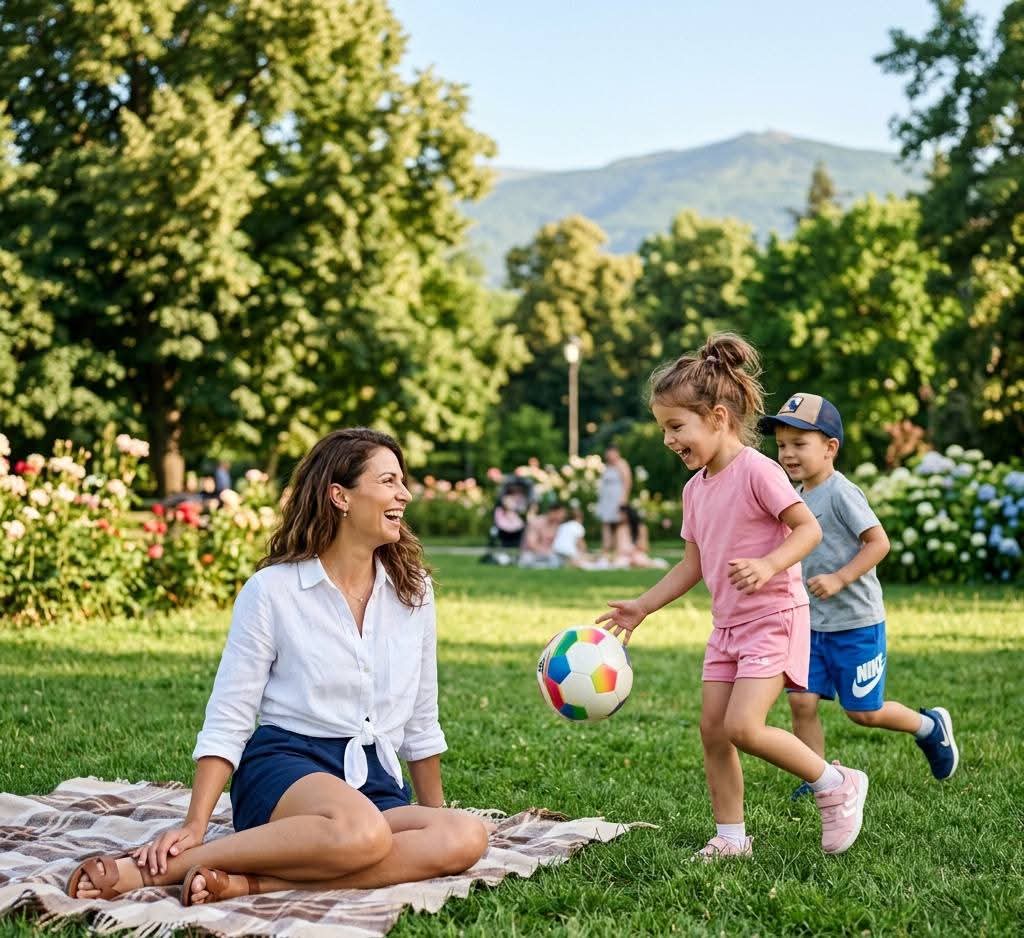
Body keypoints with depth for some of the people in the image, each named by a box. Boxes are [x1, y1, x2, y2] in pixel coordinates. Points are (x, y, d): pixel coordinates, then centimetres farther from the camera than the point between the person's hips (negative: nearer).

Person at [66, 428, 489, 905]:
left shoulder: (413, 590, 10)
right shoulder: (272, 590, -3)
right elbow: (228, 720, -3)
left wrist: (435, 812, 21)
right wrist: (194, 824, -14)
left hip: (375, 782, 5)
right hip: (283, 763, -5)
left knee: (465, 838, -30)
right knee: (361, 833, -40)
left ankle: (248, 883, -31)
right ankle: (150, 869, -27)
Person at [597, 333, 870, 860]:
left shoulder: (756, 471, -16)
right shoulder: (695, 489, 8)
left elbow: (808, 529, -17)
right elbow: (693, 564, 16)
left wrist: (769, 565, -33)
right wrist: (641, 607, 12)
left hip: (775, 619, -8)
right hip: (727, 624, 8)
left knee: (743, 727, -18)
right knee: (712, 728, 5)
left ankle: (837, 786, 2)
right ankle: (731, 839, 16)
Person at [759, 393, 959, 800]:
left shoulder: (841, 493, -16)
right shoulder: (798, 496, 8)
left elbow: (879, 542, -21)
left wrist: (838, 579, -27)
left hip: (856, 623, -7)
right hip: (812, 624, 7)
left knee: (863, 711, 2)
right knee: (801, 700, -1)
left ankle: (930, 727, 28)